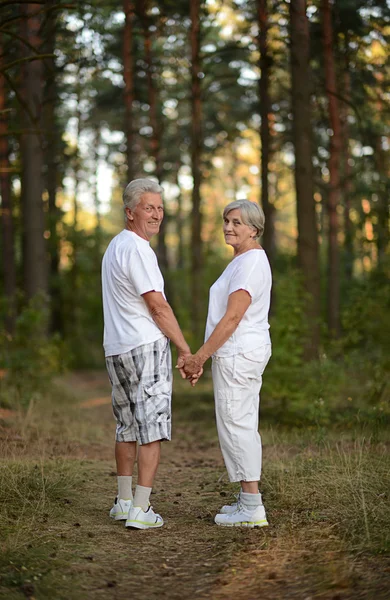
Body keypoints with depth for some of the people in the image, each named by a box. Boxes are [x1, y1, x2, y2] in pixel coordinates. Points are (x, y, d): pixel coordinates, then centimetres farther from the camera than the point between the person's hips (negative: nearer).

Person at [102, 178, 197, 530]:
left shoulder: (115, 246, 17)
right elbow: (158, 306, -16)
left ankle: (124, 502, 22)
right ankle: (141, 510, -8)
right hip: (146, 346, -10)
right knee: (152, 428, -6)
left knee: (127, 427, 16)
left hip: (116, 349, 10)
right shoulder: (136, 249, -14)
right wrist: (186, 350, -10)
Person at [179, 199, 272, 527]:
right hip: (241, 353, 11)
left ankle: (251, 508, -4)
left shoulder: (250, 264, -16)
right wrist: (201, 356, 19)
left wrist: (200, 356, -18)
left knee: (236, 425, -7)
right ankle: (249, 501, 20)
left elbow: (232, 318, -21)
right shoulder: (246, 261, 17)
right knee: (243, 426, 13)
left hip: (238, 353, -11)